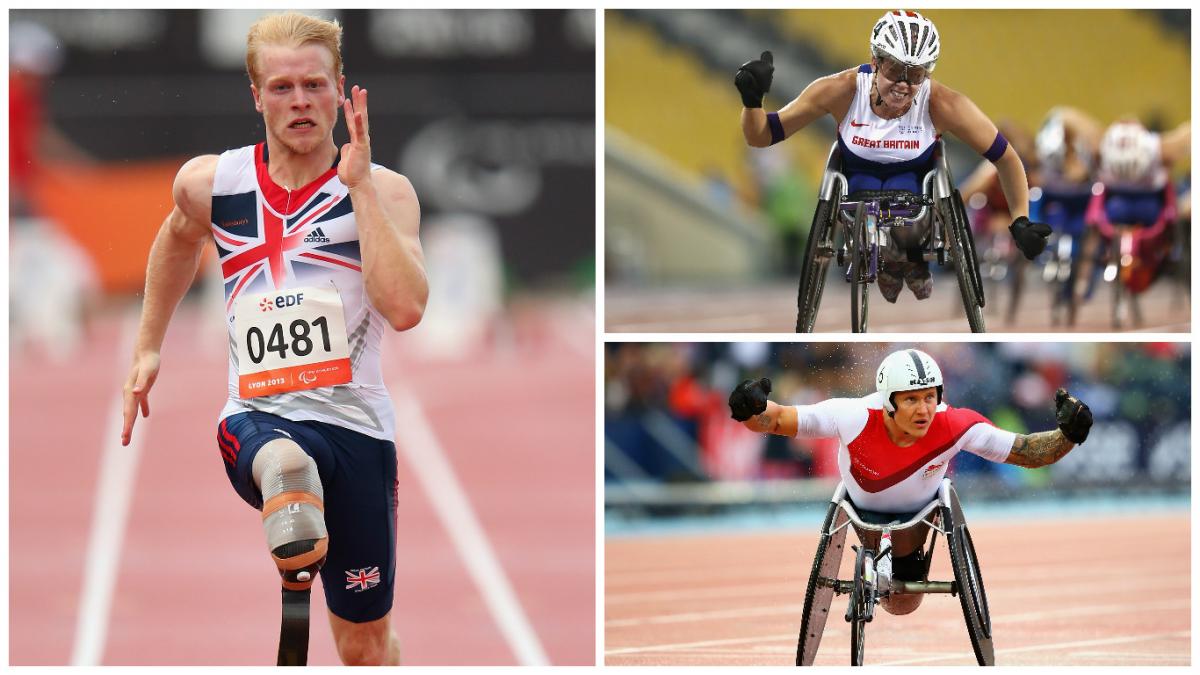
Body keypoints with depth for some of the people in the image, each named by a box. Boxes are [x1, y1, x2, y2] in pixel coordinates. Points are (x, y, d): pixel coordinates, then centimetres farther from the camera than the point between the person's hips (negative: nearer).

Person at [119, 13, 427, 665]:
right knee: (279, 459, -41)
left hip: (354, 422, 0)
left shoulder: (384, 190, -3)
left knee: (366, 641, 10)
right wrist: (148, 346, 33)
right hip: (258, 416, 0)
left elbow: (405, 309, -20)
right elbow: (179, 238, 30)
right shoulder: (209, 182, 4)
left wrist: (359, 184, -19)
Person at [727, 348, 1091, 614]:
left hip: (917, 507, 1)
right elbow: (777, 420, -35)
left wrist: (1067, 436, -51)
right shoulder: (854, 418, -43)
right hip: (864, 506, -1)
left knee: (903, 604, 14)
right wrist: (752, 411, -57)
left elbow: (1027, 452, -31)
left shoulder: (954, 426, -39)